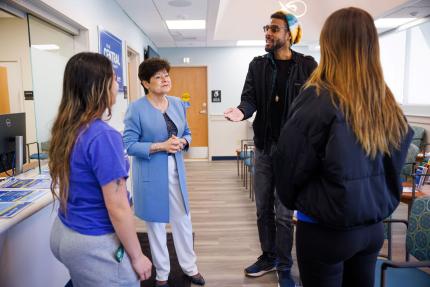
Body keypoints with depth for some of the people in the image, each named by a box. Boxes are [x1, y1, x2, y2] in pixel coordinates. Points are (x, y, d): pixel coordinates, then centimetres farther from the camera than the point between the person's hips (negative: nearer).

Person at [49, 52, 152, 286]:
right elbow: (118, 209, -23)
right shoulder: (103, 136, -26)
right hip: (94, 243, -8)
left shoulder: (65, 129, 0)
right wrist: (136, 256, -13)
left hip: (64, 233, 8)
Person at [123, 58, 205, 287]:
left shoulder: (178, 104, 5)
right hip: (151, 174, -4)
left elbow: (187, 133, 13)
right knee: (156, 223, 12)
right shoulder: (136, 108, -12)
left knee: (183, 220, 14)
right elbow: (129, 145, -13)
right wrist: (160, 146, -22)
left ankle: (190, 267, 35)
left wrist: (182, 143, -10)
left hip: (176, 171, 5)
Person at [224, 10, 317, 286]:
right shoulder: (257, 65, 6)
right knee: (263, 208, 14)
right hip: (264, 147, 4)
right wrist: (241, 111, -27)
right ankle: (268, 258, 34)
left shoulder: (307, 65, -3)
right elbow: (250, 98, -4)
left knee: (283, 212, 4)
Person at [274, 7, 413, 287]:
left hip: (325, 230, -5)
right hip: (373, 227, 6)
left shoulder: (318, 100, -20)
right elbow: (392, 169, 9)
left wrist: (292, 201, 7)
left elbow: (290, 167, -11)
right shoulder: (388, 104, -2)